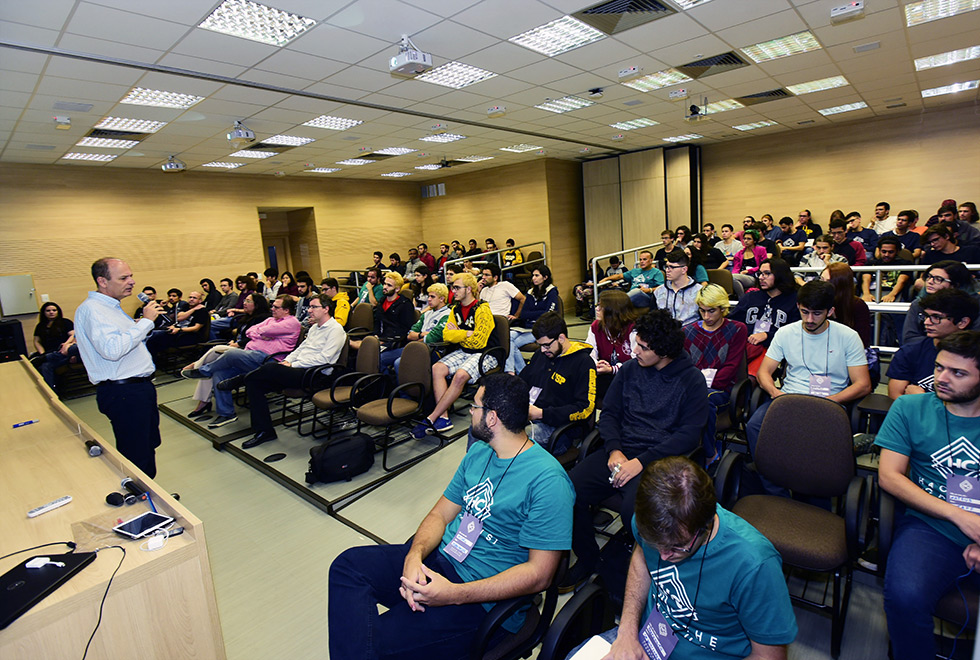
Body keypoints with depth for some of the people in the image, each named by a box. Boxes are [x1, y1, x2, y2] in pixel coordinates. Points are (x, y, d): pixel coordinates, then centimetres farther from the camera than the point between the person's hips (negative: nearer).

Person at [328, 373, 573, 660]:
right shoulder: (479, 451, 6)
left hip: (485, 598, -7)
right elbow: (441, 513, 9)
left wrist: (454, 594, -24)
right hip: (439, 558, 8)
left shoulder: (548, 481, -19)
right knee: (349, 564, -13)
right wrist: (415, 556, -13)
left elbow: (539, 573, -19)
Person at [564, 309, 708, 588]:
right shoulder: (629, 370, 13)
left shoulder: (691, 379, 0)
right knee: (569, 491, -19)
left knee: (633, 510, -33)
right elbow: (609, 413, 14)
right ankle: (587, 558, 7)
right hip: (620, 451, 4)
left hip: (659, 458, -4)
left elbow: (689, 434, -6)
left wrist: (641, 461, -14)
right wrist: (614, 450, -6)